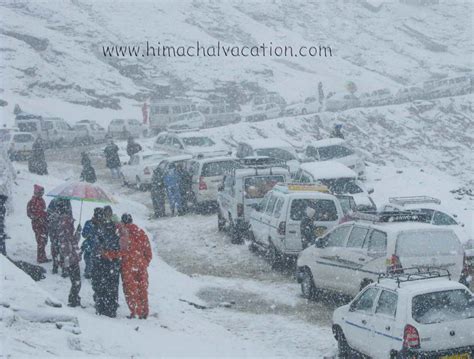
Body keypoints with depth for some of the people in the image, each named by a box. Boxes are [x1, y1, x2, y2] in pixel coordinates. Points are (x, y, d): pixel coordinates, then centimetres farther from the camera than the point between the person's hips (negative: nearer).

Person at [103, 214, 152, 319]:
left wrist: (107, 254, -14)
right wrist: (146, 262, 19)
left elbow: (124, 252, -19)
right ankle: (144, 311, 21)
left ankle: (136, 311, 2)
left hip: (129, 266, -5)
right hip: (142, 265, 5)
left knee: (130, 289, 5)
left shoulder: (124, 234, -14)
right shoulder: (141, 232, 3)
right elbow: (148, 251, 6)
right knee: (142, 289, 15)